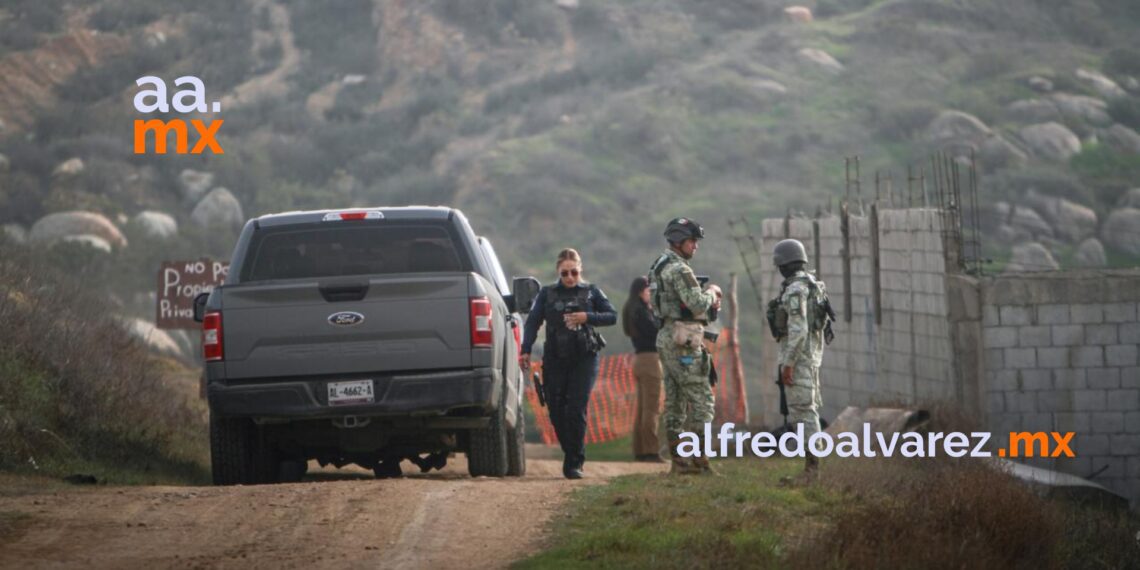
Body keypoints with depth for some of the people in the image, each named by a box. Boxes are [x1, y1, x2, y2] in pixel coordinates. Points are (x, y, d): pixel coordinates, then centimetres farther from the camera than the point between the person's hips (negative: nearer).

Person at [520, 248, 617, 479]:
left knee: (576, 410, -10)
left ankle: (574, 463, -5)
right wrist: (526, 350, -11)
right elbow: (532, 322, 2)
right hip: (555, 360, 2)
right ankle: (572, 456, 19)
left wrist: (587, 317, -11)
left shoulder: (591, 292, 8)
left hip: (584, 359, -2)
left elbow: (612, 316, 6)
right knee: (556, 410, 0)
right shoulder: (547, 294, 8)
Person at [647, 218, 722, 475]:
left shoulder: (658, 267, 17)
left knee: (675, 401, 9)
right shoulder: (679, 269, -15)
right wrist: (712, 293, -2)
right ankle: (700, 459, -11)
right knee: (701, 397, -8)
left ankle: (677, 460, 9)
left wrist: (708, 301, 10)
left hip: (666, 338, 10)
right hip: (684, 341, -10)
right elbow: (698, 304, -22)